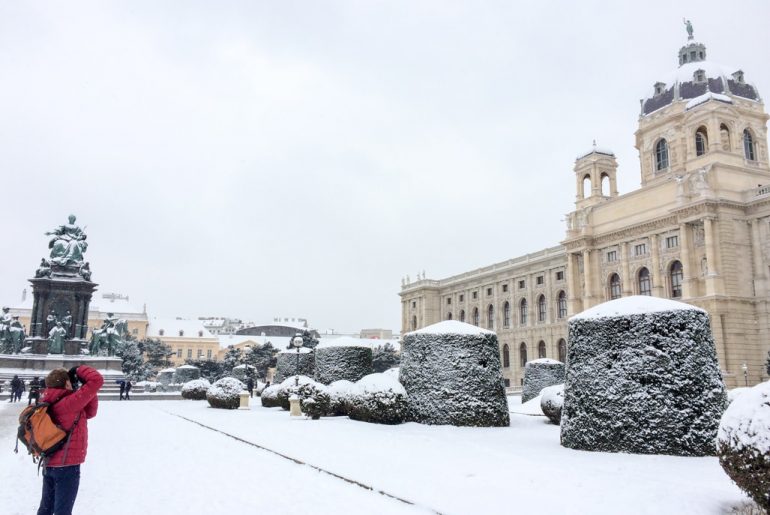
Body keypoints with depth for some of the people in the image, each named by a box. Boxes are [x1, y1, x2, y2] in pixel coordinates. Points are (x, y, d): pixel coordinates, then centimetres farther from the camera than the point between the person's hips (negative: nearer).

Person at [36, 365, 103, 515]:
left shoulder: (51, 404, 10)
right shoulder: (69, 402, -19)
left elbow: (89, 412, 16)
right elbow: (97, 380, -24)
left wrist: (85, 387, 5)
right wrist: (79, 370, -7)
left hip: (49, 464, 9)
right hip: (67, 466, -9)